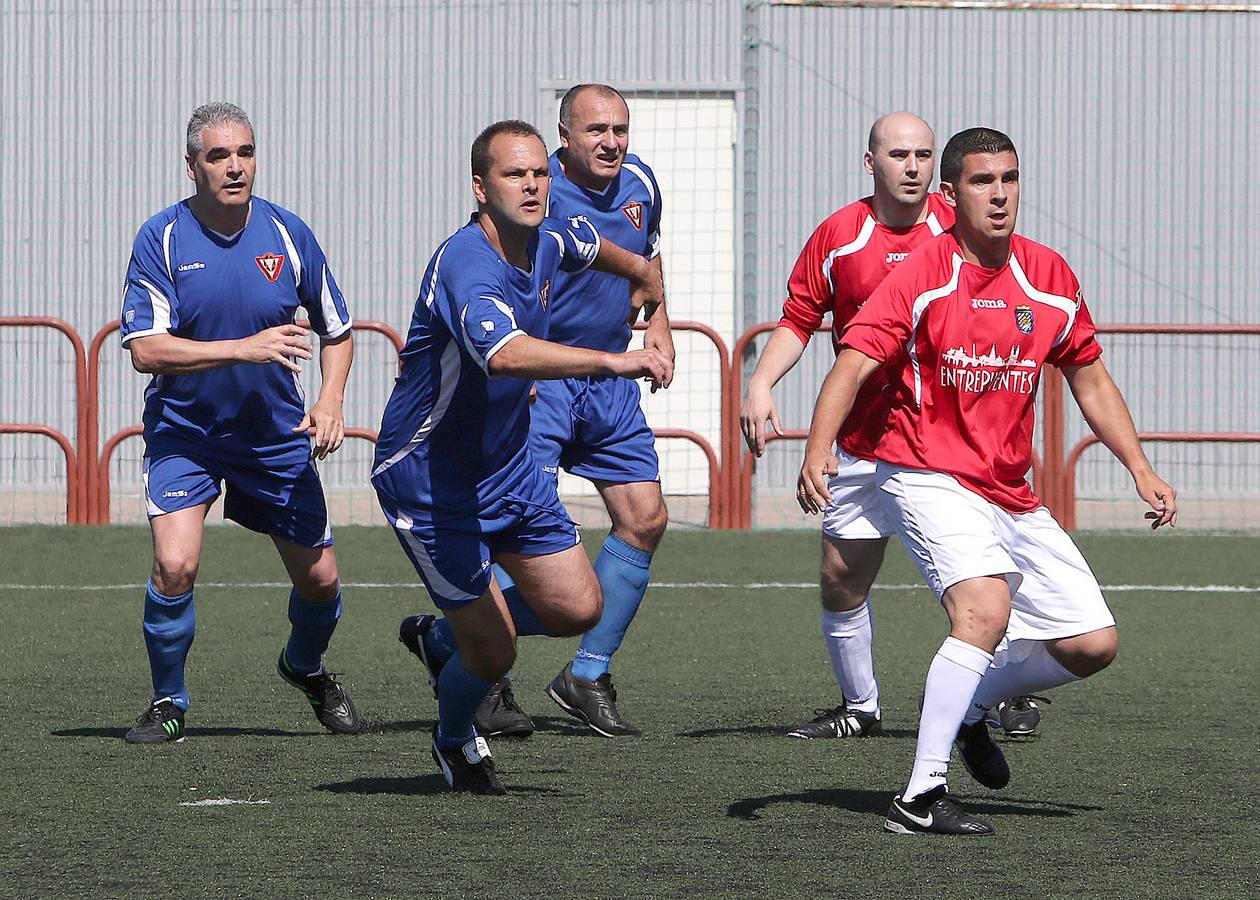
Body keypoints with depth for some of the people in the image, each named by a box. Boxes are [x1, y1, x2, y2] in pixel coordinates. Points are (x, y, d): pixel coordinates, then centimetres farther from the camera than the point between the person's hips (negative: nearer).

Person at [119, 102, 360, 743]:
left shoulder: (287, 234, -5)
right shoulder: (161, 239, -14)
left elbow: (336, 331, 8)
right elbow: (146, 350, -22)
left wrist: (330, 401, -9)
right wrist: (244, 349, -31)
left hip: (277, 433, 3)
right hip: (182, 429, -3)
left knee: (319, 579, 5)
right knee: (175, 565, -22)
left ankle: (306, 667, 39)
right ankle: (168, 703, 0)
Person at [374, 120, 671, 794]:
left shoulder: (547, 241, -3)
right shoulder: (466, 265, -31)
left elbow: (593, 245, 25)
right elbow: (504, 354, -51)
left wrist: (642, 272, 43)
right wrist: (612, 360, -58)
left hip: (509, 464, 8)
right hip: (429, 480, -8)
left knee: (578, 608, 5)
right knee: (494, 654, -3)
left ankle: (443, 640, 31)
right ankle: (454, 742, 32)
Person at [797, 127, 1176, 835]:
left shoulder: (1050, 277, 6)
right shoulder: (923, 276, -11)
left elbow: (1091, 380, 18)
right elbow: (854, 363, -19)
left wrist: (1141, 469, 12)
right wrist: (818, 452, -35)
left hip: (1011, 495, 7)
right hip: (928, 478, -7)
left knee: (1093, 645, 2)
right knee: (986, 607, -31)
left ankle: (967, 706, 29)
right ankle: (921, 798, -29)